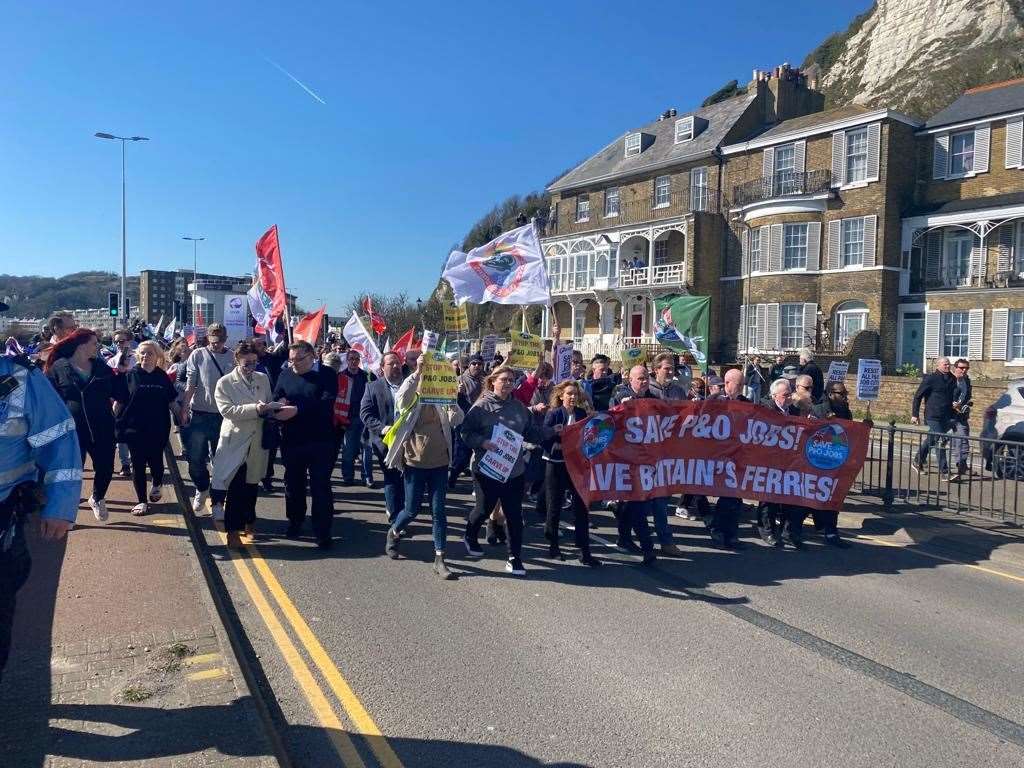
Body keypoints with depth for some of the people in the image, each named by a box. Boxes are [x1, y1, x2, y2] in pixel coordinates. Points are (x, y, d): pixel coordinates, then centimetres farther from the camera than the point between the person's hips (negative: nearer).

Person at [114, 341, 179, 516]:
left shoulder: (162, 377, 4)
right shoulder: (130, 375, -1)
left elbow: (172, 402, 10)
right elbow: (119, 401, 2)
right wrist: (117, 422, -4)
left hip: (158, 429, 1)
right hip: (135, 429, -1)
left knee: (155, 461, 6)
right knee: (138, 465, 4)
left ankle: (157, 484, 39)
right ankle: (142, 501, 17)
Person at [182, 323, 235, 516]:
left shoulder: (233, 358, 0)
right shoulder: (198, 355, -1)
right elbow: (190, 385, -2)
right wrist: (184, 409, -7)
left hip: (223, 415, 0)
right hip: (199, 414, 0)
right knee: (195, 458, 2)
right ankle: (202, 489, 28)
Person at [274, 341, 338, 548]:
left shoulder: (327, 374, -7)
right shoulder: (285, 374, 6)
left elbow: (326, 402, -20)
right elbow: (275, 398, 4)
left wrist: (297, 409, -29)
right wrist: (278, 403, -21)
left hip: (319, 441, -4)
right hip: (291, 440, 4)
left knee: (321, 487, 0)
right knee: (293, 483, 16)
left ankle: (323, 532, 8)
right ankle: (295, 522, 35)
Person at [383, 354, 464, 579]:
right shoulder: (412, 400, -2)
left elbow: (456, 420, -9)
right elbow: (401, 398, -27)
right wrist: (417, 372, -33)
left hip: (439, 463, 2)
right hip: (415, 462, -2)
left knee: (439, 511, 1)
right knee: (412, 509, 7)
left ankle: (439, 559, 8)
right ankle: (393, 532, 39)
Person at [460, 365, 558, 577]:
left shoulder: (519, 407, 7)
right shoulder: (481, 406, -8)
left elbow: (531, 433, 15)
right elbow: (466, 432, -8)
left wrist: (551, 431, 3)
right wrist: (482, 442, -24)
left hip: (514, 470, 4)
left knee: (514, 514, 3)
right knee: (484, 508, 12)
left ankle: (515, 558, 13)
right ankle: (470, 538, 42)